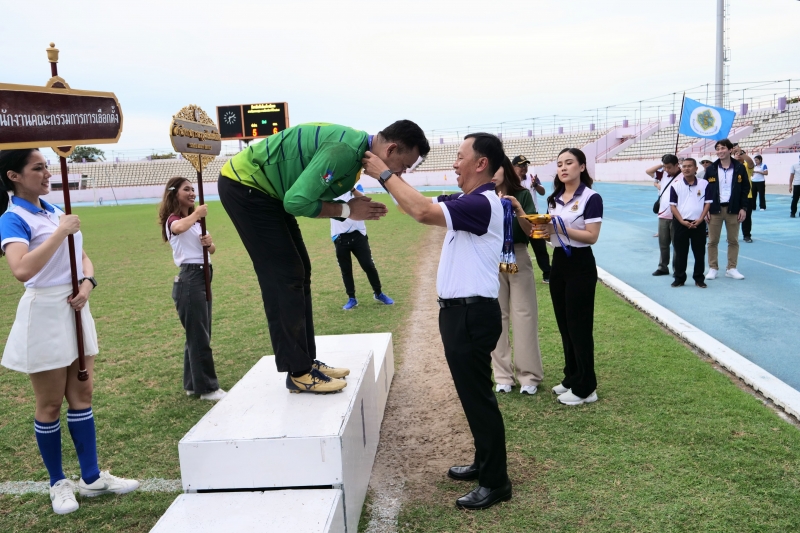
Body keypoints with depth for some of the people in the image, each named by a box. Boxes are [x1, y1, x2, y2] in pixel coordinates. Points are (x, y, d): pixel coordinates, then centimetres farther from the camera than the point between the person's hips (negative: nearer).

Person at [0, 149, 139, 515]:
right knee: (50, 403, 5)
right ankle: (58, 483, 21)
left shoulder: (55, 211, 10)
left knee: (82, 394, 12)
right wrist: (61, 232, -25)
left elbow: (83, 256, 14)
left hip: (75, 309, 7)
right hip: (44, 314, -7)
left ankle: (92, 478, 22)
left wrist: (88, 283, -7)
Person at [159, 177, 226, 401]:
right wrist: (197, 214, -19)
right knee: (199, 336, -4)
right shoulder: (173, 219, -7)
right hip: (189, 279, -9)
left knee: (197, 334, 13)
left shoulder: (194, 221, 19)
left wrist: (209, 243, -8)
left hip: (202, 277, 9)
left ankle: (193, 384, 22)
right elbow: (179, 228, -34)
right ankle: (207, 387, 3)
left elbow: (212, 250, 14)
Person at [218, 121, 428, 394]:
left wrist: (356, 207, -10)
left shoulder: (356, 149, 3)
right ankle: (299, 373, -2)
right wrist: (347, 211, -18)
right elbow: (297, 202, -30)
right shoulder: (345, 149, -27)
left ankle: (307, 361, 16)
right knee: (284, 277, -10)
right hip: (244, 185, -10)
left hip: (263, 188, 10)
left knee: (299, 271, 9)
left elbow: (312, 198, 5)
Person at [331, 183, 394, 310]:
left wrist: (352, 188, -37)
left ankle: (378, 294, 20)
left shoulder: (356, 186, 3)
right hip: (340, 237, 1)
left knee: (369, 265, 2)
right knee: (345, 270, 6)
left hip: (358, 234, -1)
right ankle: (351, 298, 19)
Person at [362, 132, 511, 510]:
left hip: (472, 313, -10)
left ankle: (496, 482, 13)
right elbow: (424, 205, 13)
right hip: (459, 310, 10)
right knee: (471, 393, 19)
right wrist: (390, 174, 3)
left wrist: (384, 175, -21)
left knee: (478, 396, 0)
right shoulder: (465, 201, 12)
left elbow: (423, 211, -31)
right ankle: (485, 464, 33)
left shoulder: (482, 203, -20)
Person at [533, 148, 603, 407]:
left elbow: (591, 236, -18)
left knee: (579, 326, -1)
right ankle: (571, 377, 27)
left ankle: (585, 387, 10)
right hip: (558, 263, 7)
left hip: (581, 266, -7)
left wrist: (559, 228, -25)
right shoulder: (554, 199, 10)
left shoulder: (591, 198, -11)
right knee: (564, 324, 14)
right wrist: (544, 230, -8)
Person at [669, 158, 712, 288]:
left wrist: (700, 219, -10)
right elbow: (673, 205, -1)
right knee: (680, 253, 5)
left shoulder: (704, 184, 1)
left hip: (698, 223, 0)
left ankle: (699, 278, 17)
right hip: (680, 223, 0)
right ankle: (679, 278, 15)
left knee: (700, 252, 5)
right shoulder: (676, 185, -1)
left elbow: (708, 203, 2)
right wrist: (682, 221, -11)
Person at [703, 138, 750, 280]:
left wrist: (743, 208, -3)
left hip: (733, 209, 0)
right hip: (714, 209, 0)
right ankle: (713, 268, 12)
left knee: (733, 241, 6)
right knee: (713, 241, 3)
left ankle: (731, 268, 16)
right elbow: (705, 190, 2)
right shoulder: (711, 169, 1)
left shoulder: (739, 168, 0)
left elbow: (745, 189, 3)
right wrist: (706, 209, -5)